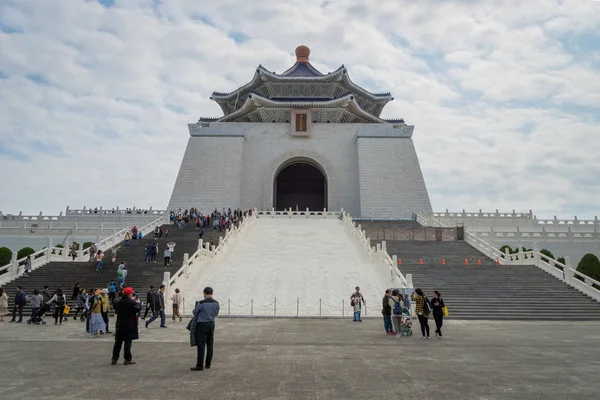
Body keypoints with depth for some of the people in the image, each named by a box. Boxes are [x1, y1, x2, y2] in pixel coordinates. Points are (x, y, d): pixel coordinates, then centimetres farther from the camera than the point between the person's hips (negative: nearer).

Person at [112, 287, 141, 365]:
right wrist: (137, 303, 9)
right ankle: (127, 359, 5)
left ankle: (114, 359, 15)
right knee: (128, 342, 1)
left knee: (118, 342, 11)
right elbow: (138, 309, -10)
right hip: (129, 325, -6)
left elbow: (116, 311, 18)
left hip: (119, 325, 6)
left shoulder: (118, 302, 3)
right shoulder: (132, 302, -16)